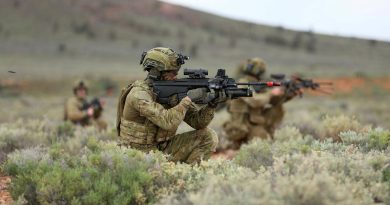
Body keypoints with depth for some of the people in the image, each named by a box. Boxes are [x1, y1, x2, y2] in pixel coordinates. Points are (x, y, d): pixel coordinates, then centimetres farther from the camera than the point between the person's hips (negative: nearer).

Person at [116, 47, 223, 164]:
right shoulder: (139, 94, -22)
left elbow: (197, 122, -1)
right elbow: (168, 122, -34)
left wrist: (211, 105, -18)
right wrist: (187, 99, -27)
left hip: (163, 148, 7)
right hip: (140, 154, -7)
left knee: (209, 136, -3)